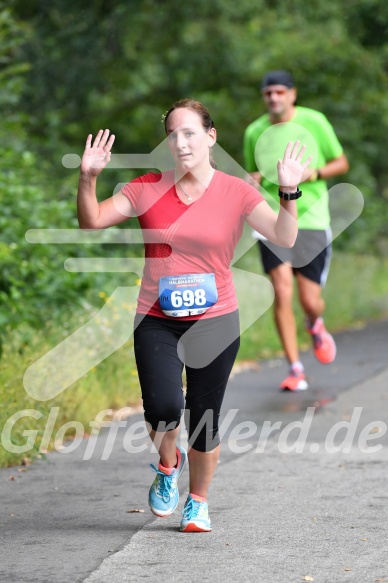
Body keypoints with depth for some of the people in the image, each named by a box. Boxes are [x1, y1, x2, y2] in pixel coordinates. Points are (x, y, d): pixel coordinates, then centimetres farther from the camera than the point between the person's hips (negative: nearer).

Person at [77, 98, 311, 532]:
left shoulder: (236, 193, -2)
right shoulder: (148, 189, 1)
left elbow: (284, 237, -9)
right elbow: (91, 222, 0)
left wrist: (289, 193, -24)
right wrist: (88, 179, -16)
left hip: (215, 322, 0)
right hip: (156, 322, 0)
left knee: (204, 420, 5)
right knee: (163, 408, -19)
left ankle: (198, 503, 29)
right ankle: (168, 464, 16)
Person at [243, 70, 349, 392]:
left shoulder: (313, 121, -2)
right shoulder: (254, 132, 5)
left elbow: (341, 163, 6)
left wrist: (315, 173, -13)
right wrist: (252, 181, -4)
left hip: (311, 220, -1)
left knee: (310, 301, -1)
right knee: (282, 290, -15)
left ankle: (315, 326, 38)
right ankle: (295, 369, -5)